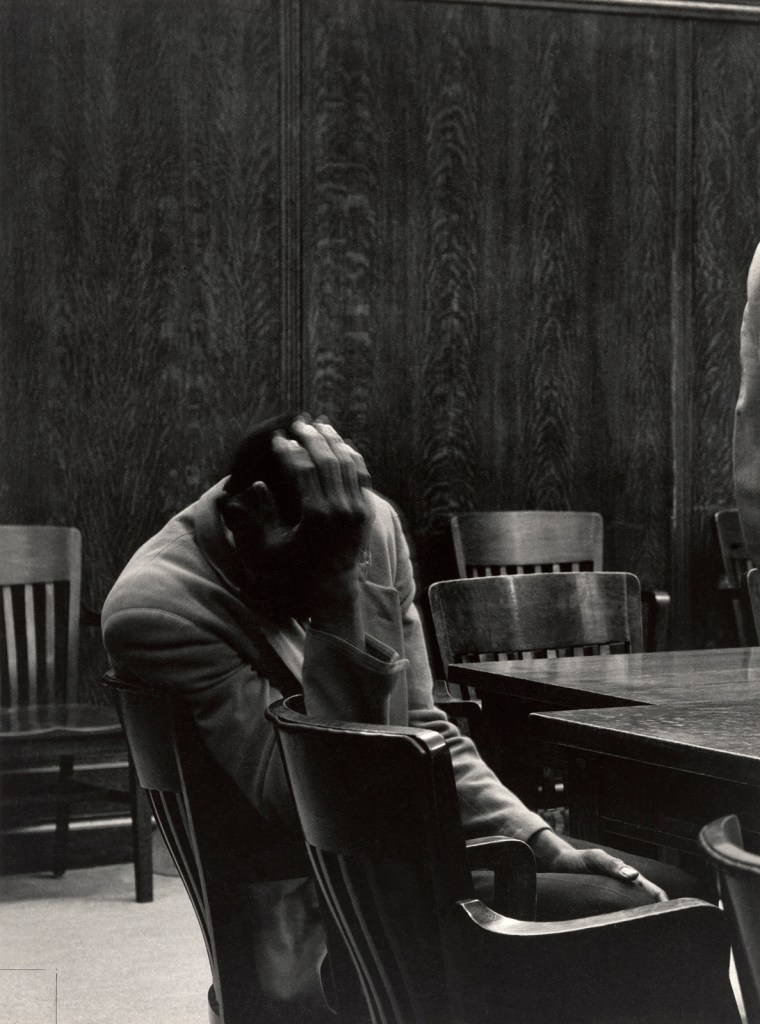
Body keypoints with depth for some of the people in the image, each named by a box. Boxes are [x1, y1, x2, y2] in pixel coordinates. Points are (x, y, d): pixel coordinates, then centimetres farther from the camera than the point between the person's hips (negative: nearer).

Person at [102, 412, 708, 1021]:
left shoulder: (374, 527, -3)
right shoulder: (153, 612, -22)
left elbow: (423, 732, 8)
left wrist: (543, 844, -4)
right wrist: (338, 602, -34)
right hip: (318, 924, -7)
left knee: (673, 890, 3)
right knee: (629, 921, -19)